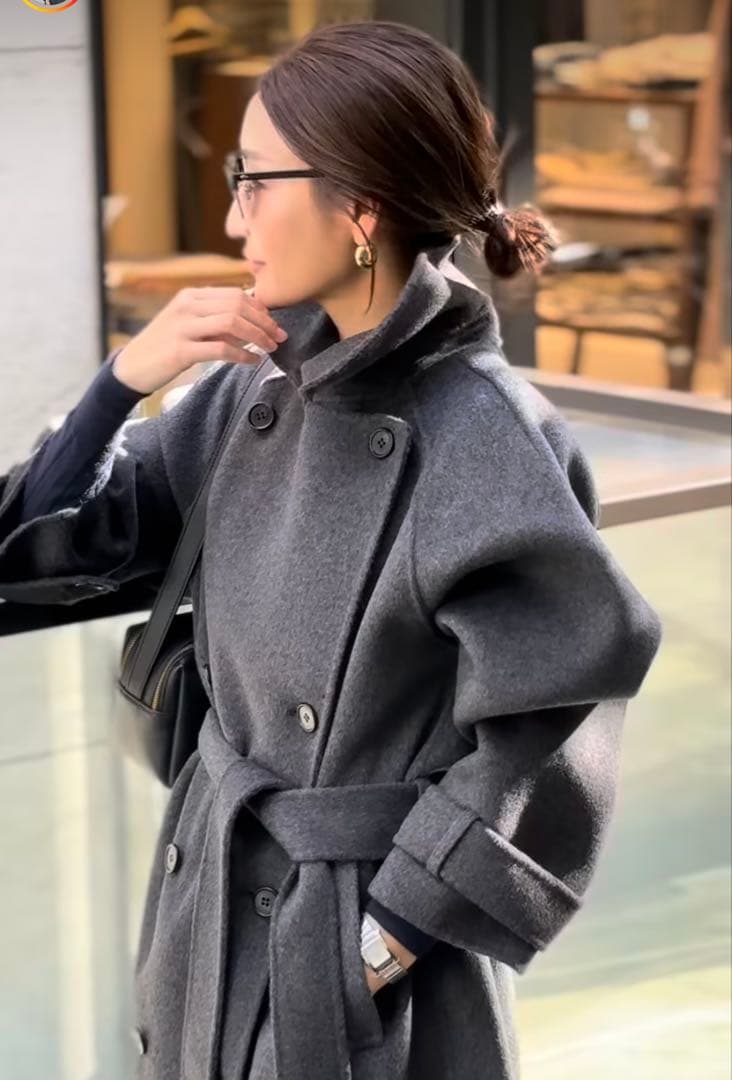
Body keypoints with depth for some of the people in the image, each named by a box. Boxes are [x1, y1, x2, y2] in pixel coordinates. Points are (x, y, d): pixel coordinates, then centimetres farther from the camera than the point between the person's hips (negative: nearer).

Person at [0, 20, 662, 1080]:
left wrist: (393, 933, -13)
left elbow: (543, 759, -18)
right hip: (216, 908, 7)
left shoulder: (487, 448, -22)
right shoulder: (260, 387, -1)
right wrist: (126, 377, -9)